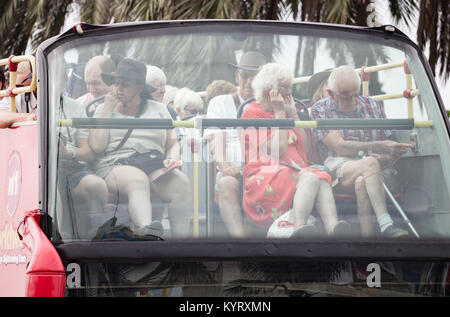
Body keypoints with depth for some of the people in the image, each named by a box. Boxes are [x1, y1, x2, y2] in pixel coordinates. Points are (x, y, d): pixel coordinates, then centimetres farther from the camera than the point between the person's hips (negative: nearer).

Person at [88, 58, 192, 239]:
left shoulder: (158, 109, 23)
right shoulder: (105, 110, 18)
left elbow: (173, 144, 23)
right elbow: (96, 146, 3)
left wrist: (172, 158, -1)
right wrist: (107, 110, 5)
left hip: (155, 166, 3)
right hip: (116, 167, -2)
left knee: (182, 183, -32)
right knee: (138, 180, -40)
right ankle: (145, 230, -66)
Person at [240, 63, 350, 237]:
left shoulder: (282, 112, 28)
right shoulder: (252, 113, 3)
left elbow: (303, 147, 19)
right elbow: (278, 149, -9)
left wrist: (292, 112, 17)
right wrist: (279, 113, -1)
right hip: (264, 175, -7)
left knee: (322, 178, -29)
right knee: (310, 178, -36)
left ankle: (332, 227, -57)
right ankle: (299, 228, -61)